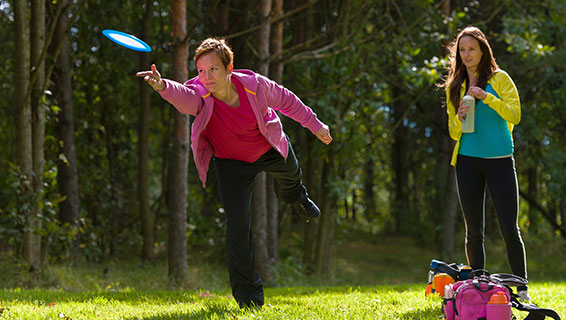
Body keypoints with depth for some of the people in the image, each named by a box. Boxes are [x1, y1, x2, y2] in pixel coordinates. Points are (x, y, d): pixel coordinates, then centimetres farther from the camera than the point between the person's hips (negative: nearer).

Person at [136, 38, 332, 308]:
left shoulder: (255, 85, -32)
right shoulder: (200, 97, -36)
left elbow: (286, 101, -12)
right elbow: (182, 96, -61)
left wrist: (314, 124, 0)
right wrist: (163, 86, -84)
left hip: (272, 150, 2)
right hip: (232, 163, -2)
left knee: (291, 176, 33)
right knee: (237, 224, -14)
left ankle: (296, 197, 75)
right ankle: (248, 294, 2)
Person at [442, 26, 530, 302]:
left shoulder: (499, 78, 2)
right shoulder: (454, 87, 13)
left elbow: (515, 115, -7)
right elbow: (453, 133, 14)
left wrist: (486, 97, -17)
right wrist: (459, 119, -8)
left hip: (500, 160, -3)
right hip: (468, 162, 3)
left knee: (510, 229, -7)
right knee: (474, 231, 4)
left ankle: (523, 290, 0)